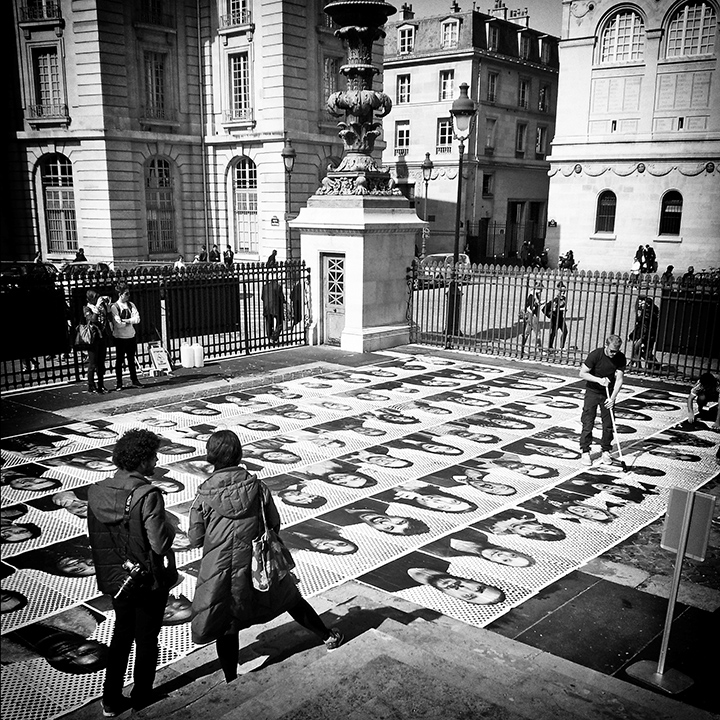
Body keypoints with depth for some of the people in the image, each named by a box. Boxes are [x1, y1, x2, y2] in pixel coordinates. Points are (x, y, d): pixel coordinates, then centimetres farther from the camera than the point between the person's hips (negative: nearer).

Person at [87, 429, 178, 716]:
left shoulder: (96, 491, -8)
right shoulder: (148, 496, -27)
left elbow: (94, 536, 1)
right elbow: (161, 544, -27)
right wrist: (168, 526, -8)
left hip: (114, 579, 5)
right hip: (149, 581, -5)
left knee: (121, 633, 24)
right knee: (146, 641, 16)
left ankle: (111, 701, 33)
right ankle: (141, 702, 32)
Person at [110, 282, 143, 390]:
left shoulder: (131, 305, 6)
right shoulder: (114, 307, -8)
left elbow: (137, 319, -6)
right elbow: (118, 324, -17)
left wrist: (125, 321, -18)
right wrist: (131, 321, -8)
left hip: (131, 336, 5)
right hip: (120, 337, -5)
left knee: (131, 359, 13)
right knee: (119, 360, 3)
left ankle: (134, 380, 21)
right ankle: (118, 383, 11)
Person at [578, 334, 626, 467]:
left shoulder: (620, 358, -12)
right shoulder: (595, 355, -20)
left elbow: (619, 379, -13)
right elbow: (582, 373, -15)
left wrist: (612, 397, -24)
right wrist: (599, 380, -27)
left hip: (608, 393, 3)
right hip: (592, 391, -2)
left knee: (608, 423, 2)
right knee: (588, 422, -7)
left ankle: (606, 452, 14)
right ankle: (585, 452, 1)